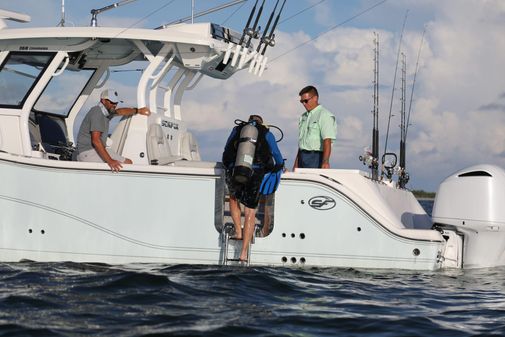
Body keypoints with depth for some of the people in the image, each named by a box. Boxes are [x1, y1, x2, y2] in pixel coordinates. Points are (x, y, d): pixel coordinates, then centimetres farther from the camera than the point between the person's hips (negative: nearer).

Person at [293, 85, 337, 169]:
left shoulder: (324, 115, -9)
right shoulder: (303, 117, 18)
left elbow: (327, 141, -18)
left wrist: (325, 162, -28)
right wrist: (296, 162, 18)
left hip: (315, 157, -8)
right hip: (302, 156, 8)